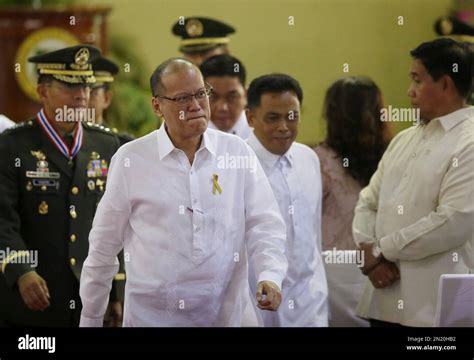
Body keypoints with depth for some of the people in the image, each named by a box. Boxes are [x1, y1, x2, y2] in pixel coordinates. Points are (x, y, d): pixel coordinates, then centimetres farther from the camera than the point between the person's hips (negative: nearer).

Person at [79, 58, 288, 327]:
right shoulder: (130, 160, -3)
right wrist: (90, 319, 6)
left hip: (229, 314, 1)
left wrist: (270, 276, -20)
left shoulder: (238, 152, 1)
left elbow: (264, 224, -2)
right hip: (152, 315, -1)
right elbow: (104, 246, 2)